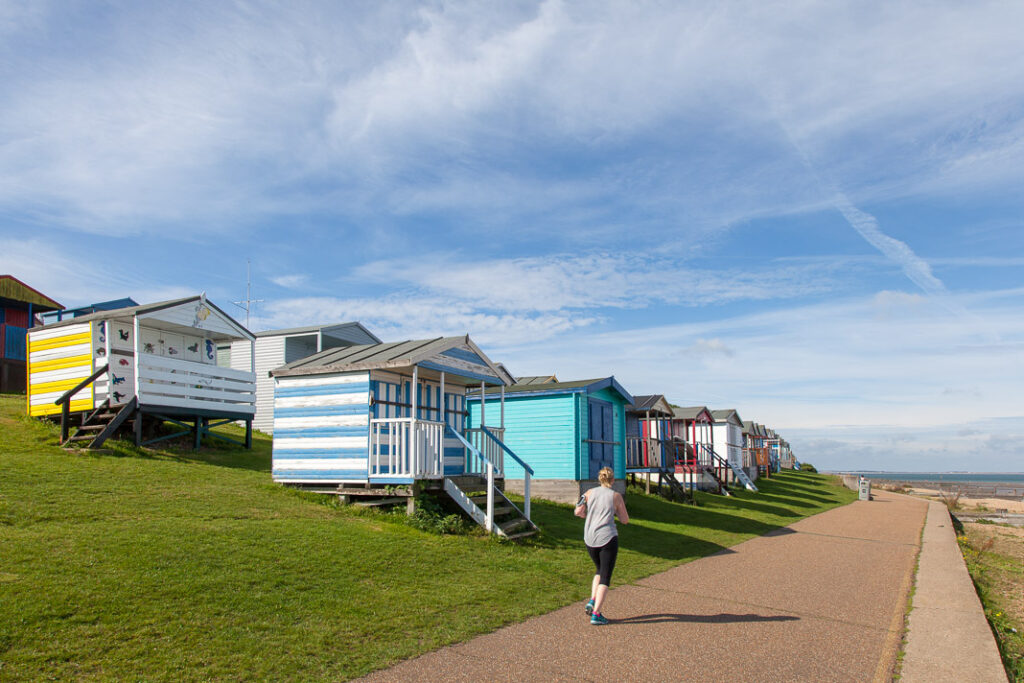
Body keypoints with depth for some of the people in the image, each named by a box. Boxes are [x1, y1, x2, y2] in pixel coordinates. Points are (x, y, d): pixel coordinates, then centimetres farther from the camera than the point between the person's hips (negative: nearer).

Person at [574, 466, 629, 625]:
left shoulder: (590, 492, 5)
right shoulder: (616, 496, -1)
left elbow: (578, 512, -1)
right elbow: (625, 520, 5)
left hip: (589, 538, 4)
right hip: (608, 538, -4)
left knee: (600, 571, 25)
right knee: (605, 577, 3)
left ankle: (592, 601, 9)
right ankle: (596, 614, -5)